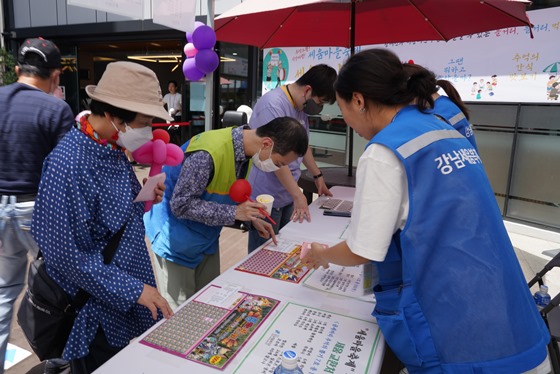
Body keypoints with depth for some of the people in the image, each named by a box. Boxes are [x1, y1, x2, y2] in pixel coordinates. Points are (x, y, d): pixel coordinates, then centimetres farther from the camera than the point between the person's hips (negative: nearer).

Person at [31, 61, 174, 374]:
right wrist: (133, 290, -22)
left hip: (130, 284, 8)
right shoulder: (68, 164, -27)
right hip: (99, 307, -8)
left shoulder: (113, 149, 0)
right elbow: (65, 254, -25)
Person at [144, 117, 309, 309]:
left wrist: (252, 218, -5)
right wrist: (234, 213, -30)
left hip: (207, 237, 7)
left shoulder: (247, 148, -7)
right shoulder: (207, 153, -34)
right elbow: (181, 205, -28)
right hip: (177, 241, -7)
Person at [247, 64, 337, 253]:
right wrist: (298, 195, -26)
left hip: (287, 195, 9)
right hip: (266, 197, -8)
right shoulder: (273, 105, -21)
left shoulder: (301, 107, 7)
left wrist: (317, 175, 21)